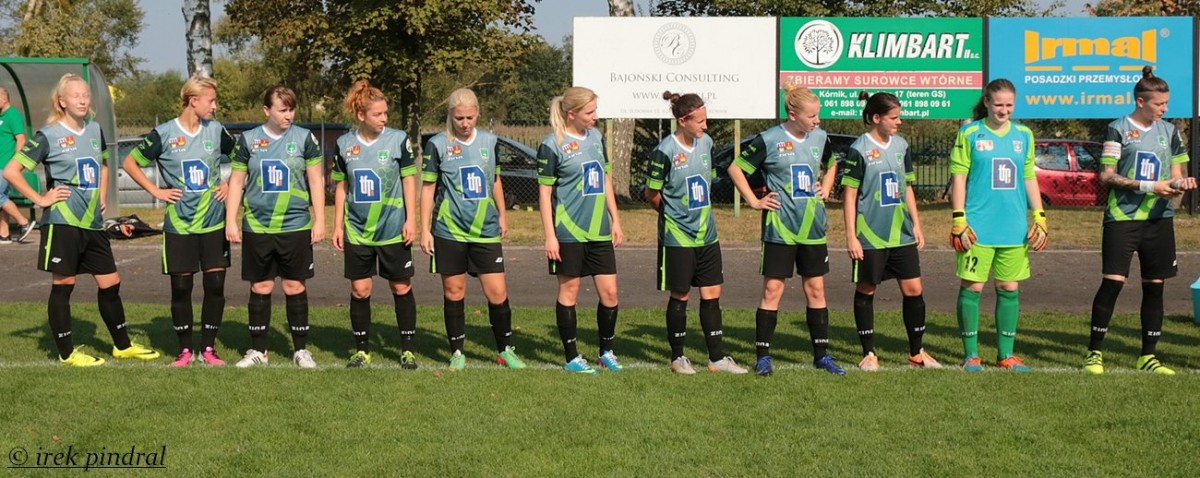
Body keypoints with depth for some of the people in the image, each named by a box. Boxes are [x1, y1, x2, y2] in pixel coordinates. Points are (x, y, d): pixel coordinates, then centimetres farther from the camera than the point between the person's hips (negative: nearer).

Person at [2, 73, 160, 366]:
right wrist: (40, 199, -12)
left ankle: (122, 345, 21)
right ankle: (66, 353, 11)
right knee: (63, 285, 2)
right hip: (62, 223, -6)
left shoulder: (95, 130, 10)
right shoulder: (48, 136, -8)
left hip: (93, 222, 6)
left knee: (110, 284, 9)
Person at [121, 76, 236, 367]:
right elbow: (130, 162, 4)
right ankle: (185, 349, 16)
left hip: (213, 222, 2)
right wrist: (156, 191, -2)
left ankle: (207, 348, 13)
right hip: (179, 224, -2)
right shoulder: (164, 134, -4)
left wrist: (231, 185, 4)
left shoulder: (216, 131, 3)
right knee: (180, 288, 3)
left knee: (215, 285, 0)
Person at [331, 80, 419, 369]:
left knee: (401, 288, 4)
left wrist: (410, 220, -6)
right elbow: (341, 187, 9)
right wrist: (337, 225, 6)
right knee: (359, 290, 5)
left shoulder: (398, 140, -5)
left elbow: (409, 181, -1)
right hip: (357, 231, 2)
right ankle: (362, 350, 17)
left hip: (393, 231, -2)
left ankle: (408, 350, 14)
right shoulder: (344, 144, 1)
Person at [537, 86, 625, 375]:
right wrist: (549, 235, -12)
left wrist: (615, 220, 15)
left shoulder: (596, 137, 9)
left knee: (609, 292, 4)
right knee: (569, 292, 4)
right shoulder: (552, 145, -10)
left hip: (599, 231, 6)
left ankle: (606, 352, 21)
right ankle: (572, 358, 14)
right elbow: (544, 191, -8)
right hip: (569, 232, -6)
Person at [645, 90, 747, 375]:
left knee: (712, 294, 7)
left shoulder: (706, 142, 4)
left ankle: (717, 358, 14)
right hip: (677, 237, -6)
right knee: (680, 297, 4)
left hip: (707, 234, 6)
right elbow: (652, 194, -6)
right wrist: (673, 213, 6)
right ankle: (677, 357, 19)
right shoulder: (665, 151, -15)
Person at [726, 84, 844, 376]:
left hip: (813, 229, 5)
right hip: (779, 230, -5)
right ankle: (763, 356, 6)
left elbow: (831, 165, 27)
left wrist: (825, 190, 11)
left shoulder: (820, 138, 6)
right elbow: (736, 168, -4)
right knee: (772, 290, -2)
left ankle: (821, 355, 17)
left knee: (816, 289, 8)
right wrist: (754, 202, -6)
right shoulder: (768, 140, -10)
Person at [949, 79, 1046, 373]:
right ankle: (971, 354, 8)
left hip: (1014, 227, 4)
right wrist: (958, 220, -9)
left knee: (1009, 289, 7)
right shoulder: (969, 133, -1)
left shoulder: (1023, 135, 11)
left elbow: (1030, 178, 15)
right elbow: (958, 177, -3)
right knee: (972, 287, -3)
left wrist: (1039, 217, 8)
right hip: (978, 226, -4)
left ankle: (1006, 354, 16)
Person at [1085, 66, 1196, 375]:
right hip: (1122, 217, -5)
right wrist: (1149, 186, -14)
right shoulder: (1118, 129, -3)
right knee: (1113, 281, -9)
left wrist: (1180, 183, -7)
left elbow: (1175, 175, 17)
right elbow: (1106, 176, -6)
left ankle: (1149, 355, 14)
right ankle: (1095, 352, 1)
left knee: (1154, 286, 5)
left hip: (1159, 219, 5)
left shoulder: (1169, 131, 12)